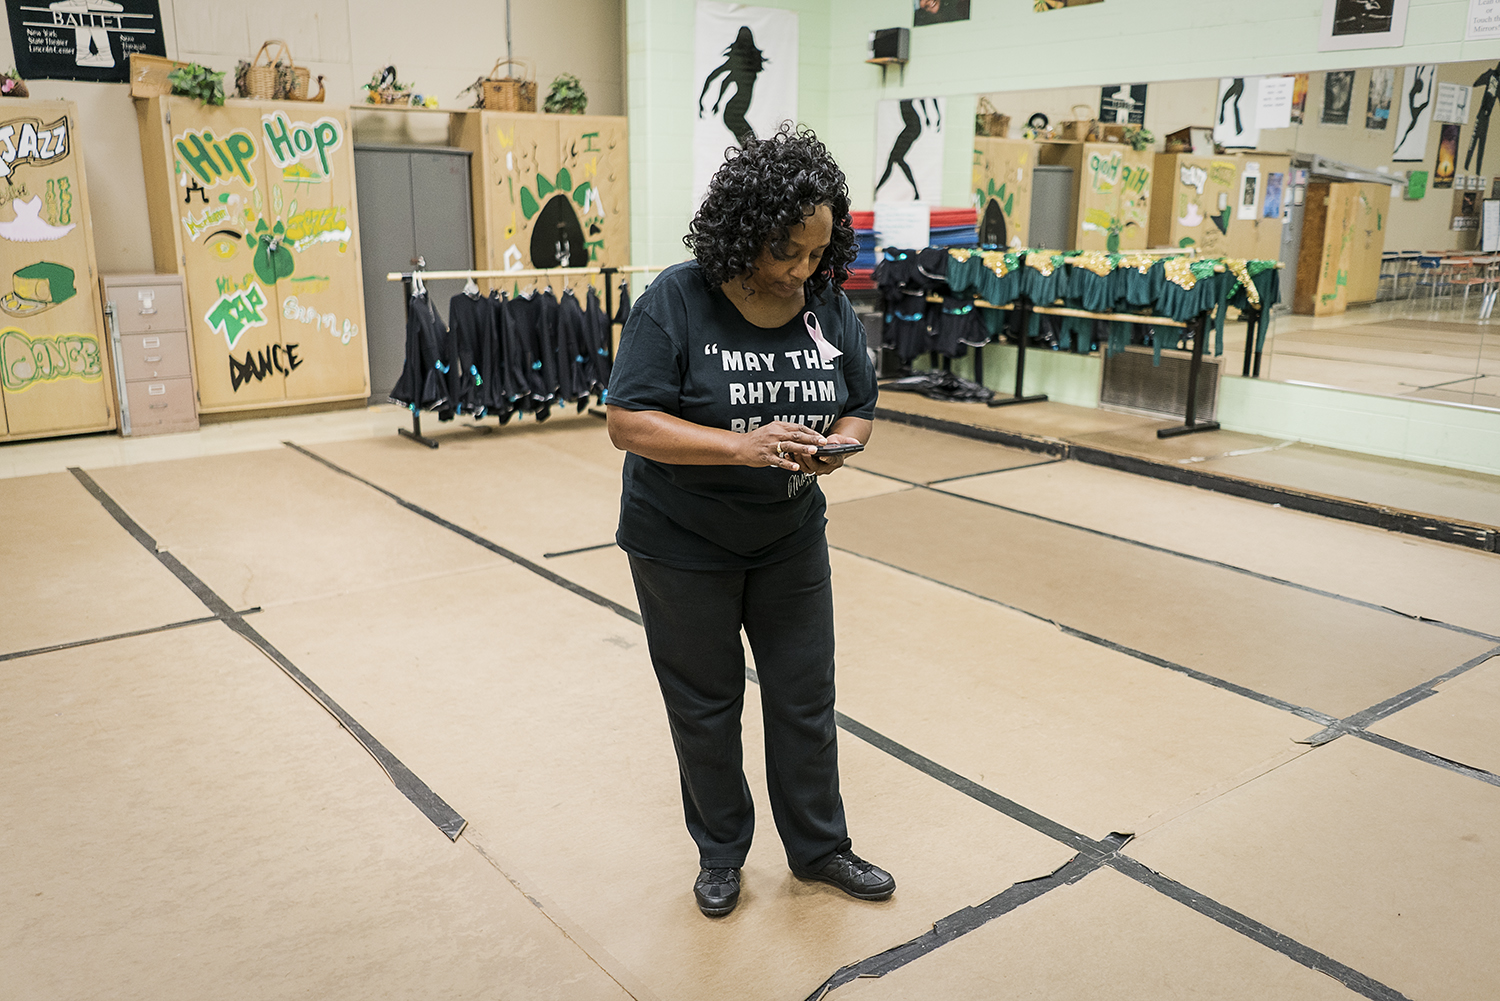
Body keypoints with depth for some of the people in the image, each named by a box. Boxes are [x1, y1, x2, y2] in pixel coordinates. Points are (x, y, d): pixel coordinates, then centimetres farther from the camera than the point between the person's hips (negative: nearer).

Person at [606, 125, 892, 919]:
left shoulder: (830, 306, -5)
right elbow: (628, 423, -21)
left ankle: (818, 846, 33)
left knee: (805, 696, 12)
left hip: (790, 539, 4)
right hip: (684, 546, -3)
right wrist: (742, 445, -32)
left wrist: (837, 444, -19)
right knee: (705, 704, 12)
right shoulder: (676, 302, -18)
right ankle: (720, 852, 34)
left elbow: (858, 407, 5)